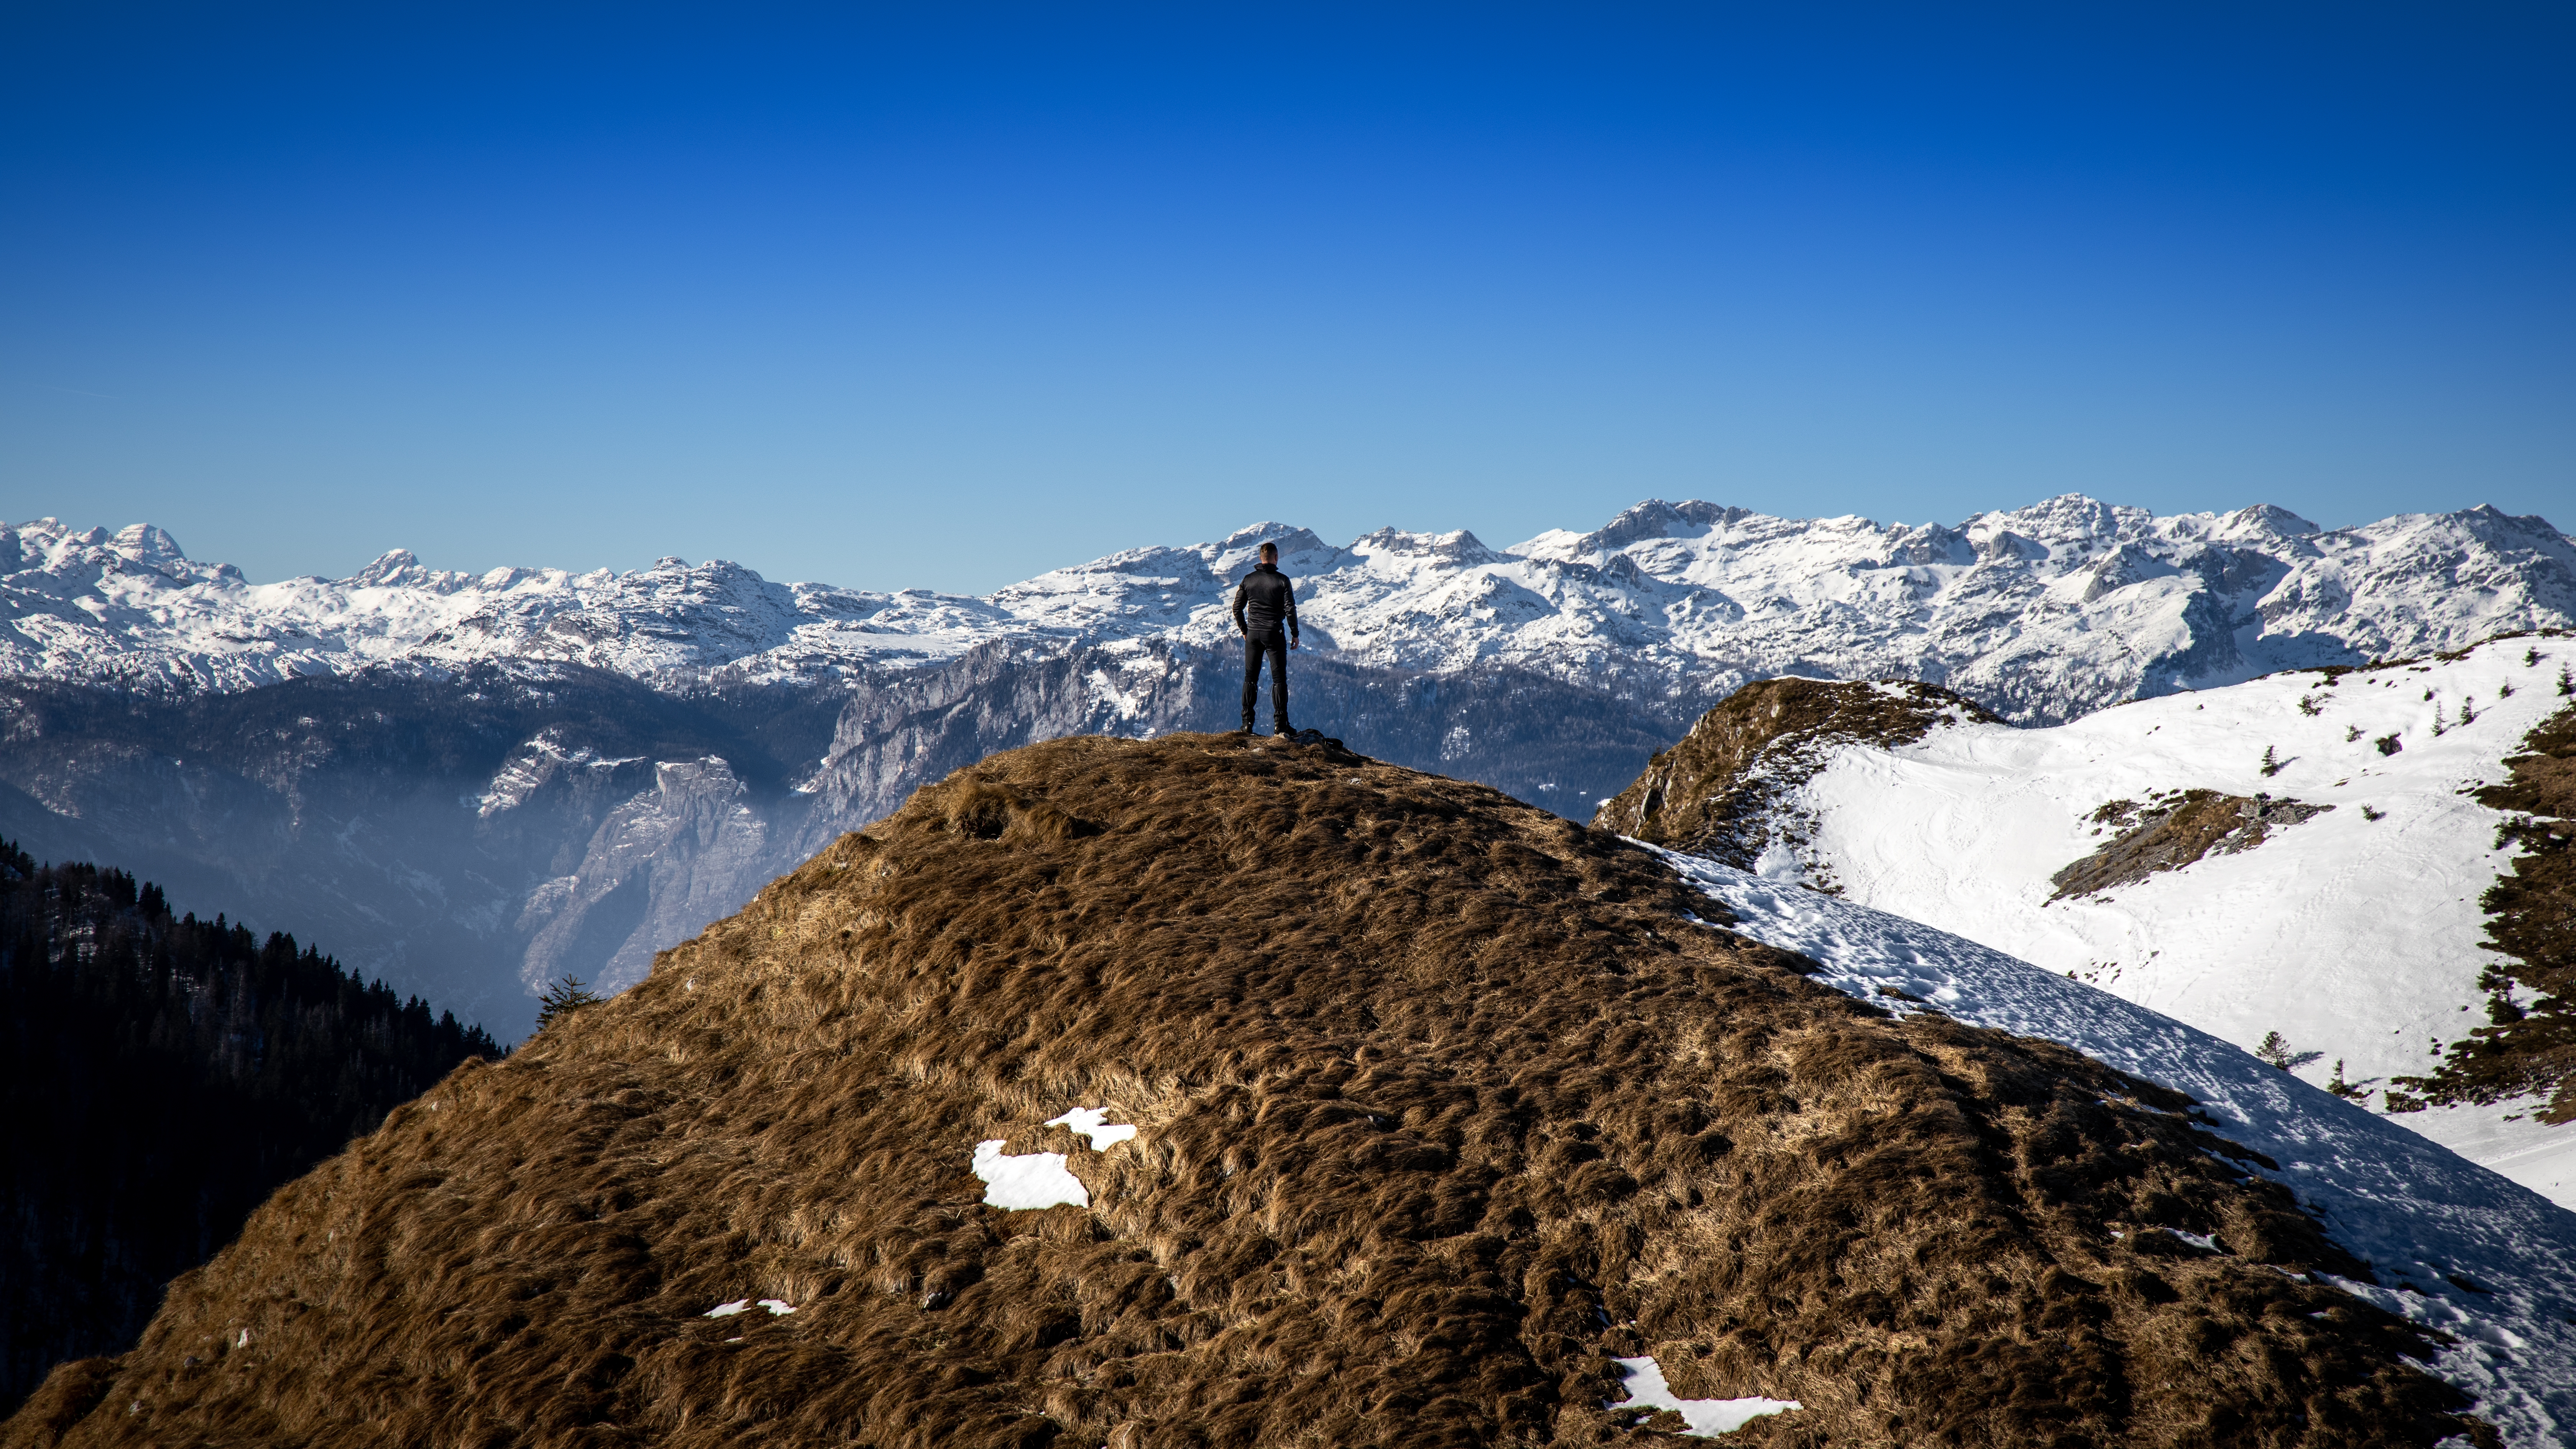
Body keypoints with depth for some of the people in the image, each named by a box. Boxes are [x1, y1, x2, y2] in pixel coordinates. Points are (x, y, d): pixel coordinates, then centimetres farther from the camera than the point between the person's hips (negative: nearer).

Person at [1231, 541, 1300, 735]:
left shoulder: (1248, 580, 3)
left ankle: (1247, 723, 6)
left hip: (1253, 634, 3)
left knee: (1250, 679, 8)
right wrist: (1295, 634, 0)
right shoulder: (1282, 580, -7)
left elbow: (1237, 608, 6)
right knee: (1279, 679, 1)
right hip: (1274, 635, -3)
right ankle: (1280, 723, -4)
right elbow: (1290, 609, -10)